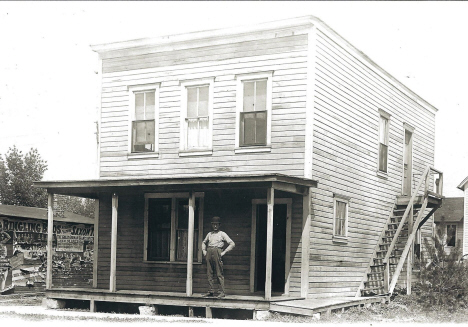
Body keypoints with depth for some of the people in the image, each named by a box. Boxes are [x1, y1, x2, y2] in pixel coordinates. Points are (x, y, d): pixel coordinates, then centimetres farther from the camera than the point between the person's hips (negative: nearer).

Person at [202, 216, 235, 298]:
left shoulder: (222, 234, 4)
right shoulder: (209, 234, 18)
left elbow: (232, 244, -1)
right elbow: (204, 243, 35)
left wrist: (224, 252, -7)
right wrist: (204, 250, 17)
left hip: (217, 252, -5)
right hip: (209, 253, 5)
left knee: (219, 274, -6)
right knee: (209, 273, 3)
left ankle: (222, 292, -4)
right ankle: (211, 291, 8)